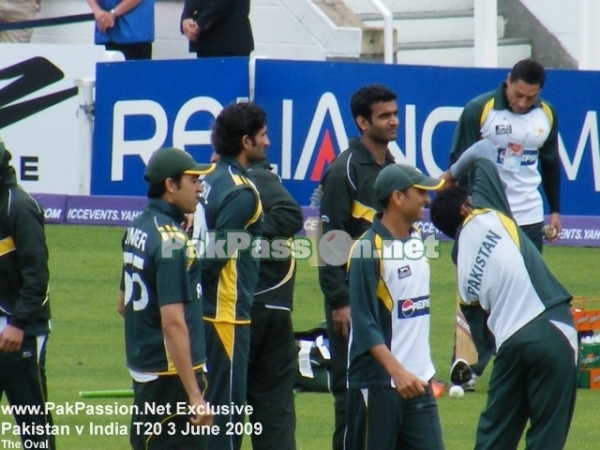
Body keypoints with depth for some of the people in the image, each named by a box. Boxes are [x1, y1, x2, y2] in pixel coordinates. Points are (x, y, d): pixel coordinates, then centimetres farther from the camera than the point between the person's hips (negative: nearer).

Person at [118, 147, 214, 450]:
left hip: (142, 368, 10)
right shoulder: (171, 239, -18)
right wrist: (195, 395, -25)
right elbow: (173, 322, -24)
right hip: (171, 375, -10)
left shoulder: (138, 228, 10)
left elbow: (124, 305, 21)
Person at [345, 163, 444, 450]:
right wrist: (397, 371, -28)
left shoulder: (417, 239, 9)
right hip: (377, 383, -7)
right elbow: (364, 324, -20)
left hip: (418, 380, 7)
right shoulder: (368, 249, -14)